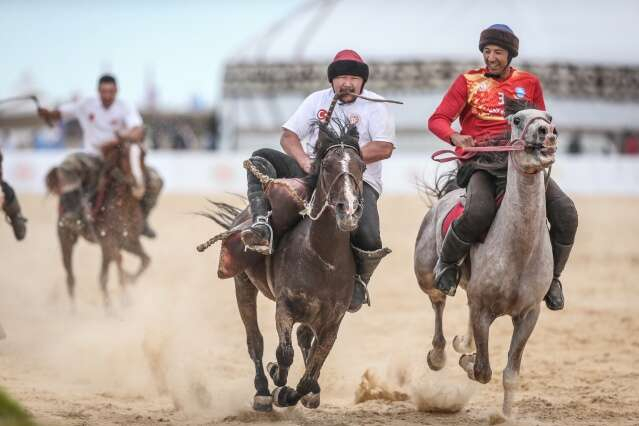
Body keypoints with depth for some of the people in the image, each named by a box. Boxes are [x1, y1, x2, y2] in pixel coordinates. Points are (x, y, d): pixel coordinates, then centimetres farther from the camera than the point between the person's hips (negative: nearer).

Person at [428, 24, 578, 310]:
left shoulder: (529, 84, 14)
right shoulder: (469, 82, 5)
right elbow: (437, 120, -1)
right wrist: (455, 137, -22)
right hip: (480, 162, -3)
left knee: (565, 211, -16)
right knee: (479, 211, -36)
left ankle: (552, 277, 6)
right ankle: (447, 264, -7)